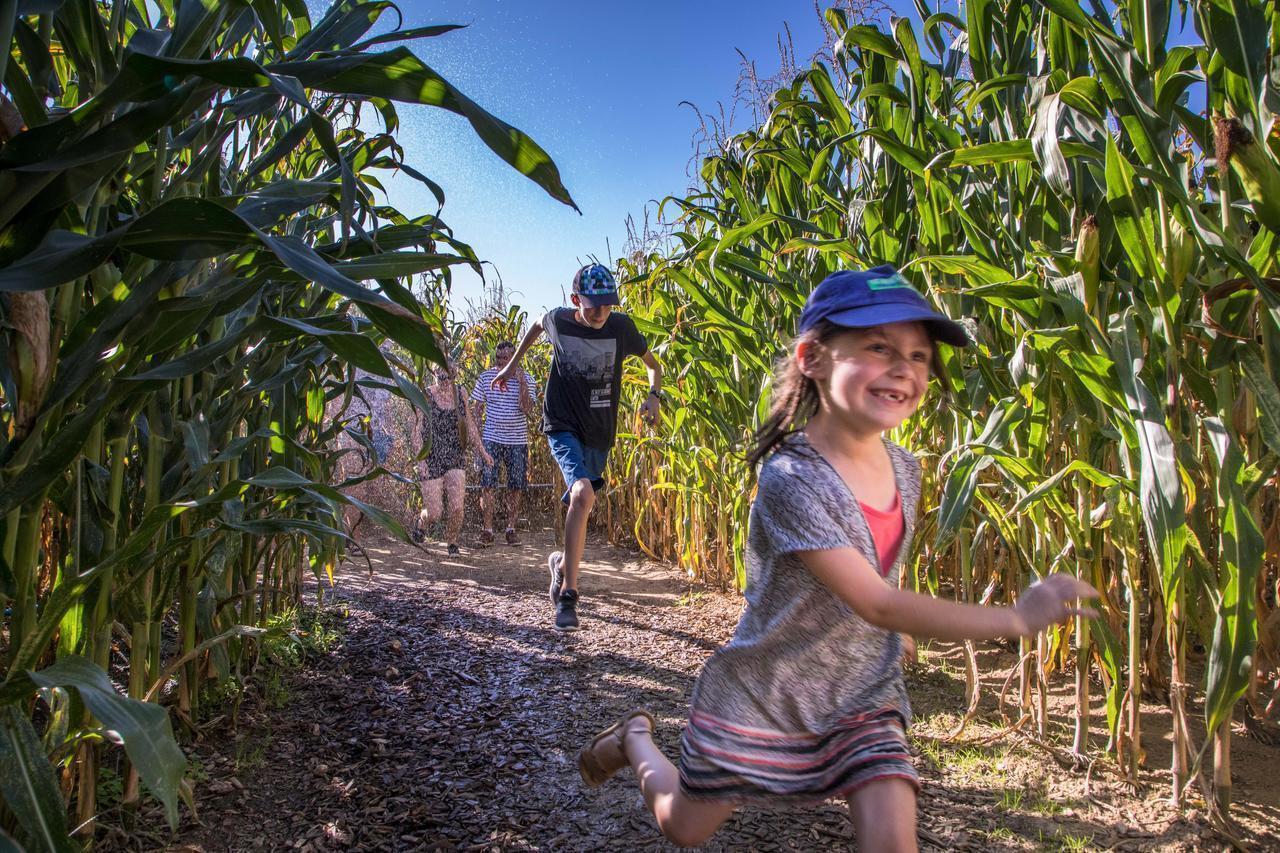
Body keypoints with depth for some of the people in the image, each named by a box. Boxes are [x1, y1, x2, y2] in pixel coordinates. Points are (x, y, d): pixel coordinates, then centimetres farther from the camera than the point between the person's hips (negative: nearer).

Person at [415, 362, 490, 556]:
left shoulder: (459, 393, 6)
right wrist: (420, 458, -17)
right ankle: (422, 522, 34)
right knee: (435, 512, -2)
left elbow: (469, 424, 13)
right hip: (432, 458, -3)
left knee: (457, 506, -10)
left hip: (455, 457, 3)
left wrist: (481, 450, 11)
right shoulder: (426, 396, -6)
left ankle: (452, 542, 14)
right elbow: (418, 429, -8)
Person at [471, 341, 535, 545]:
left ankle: (511, 529, 14)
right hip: (491, 439, 0)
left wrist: (521, 383, -20)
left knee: (515, 488, 4)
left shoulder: (525, 379, -1)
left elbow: (527, 410, -12)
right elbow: (478, 408, 9)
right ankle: (487, 530, 2)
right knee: (487, 486, -5)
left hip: (517, 440, 0)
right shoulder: (486, 378, 2)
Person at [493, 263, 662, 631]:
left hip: (600, 434, 3)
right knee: (583, 493, -27)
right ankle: (567, 594, -24)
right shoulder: (558, 320, -8)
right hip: (563, 427, -3)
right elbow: (538, 325, 18)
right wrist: (512, 363, 19)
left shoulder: (621, 327, -8)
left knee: (581, 504, 16)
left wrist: (654, 396, -12)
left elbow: (652, 364, 6)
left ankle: (562, 562, 46)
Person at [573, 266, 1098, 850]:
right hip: (762, 698, -4)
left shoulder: (905, 471, -5)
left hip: (861, 702, 5)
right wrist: (1015, 618, -32)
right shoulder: (791, 478, -29)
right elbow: (877, 605, -31)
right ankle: (633, 739, 45)